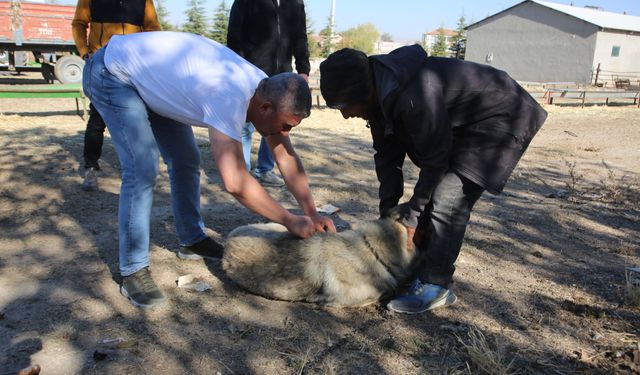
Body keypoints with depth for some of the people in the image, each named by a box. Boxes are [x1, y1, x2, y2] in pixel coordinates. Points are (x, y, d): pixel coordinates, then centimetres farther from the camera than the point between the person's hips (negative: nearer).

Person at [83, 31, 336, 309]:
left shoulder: (267, 90, -13)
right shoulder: (229, 97, -40)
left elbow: (286, 158, -7)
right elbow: (234, 181, -44)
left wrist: (312, 213, -13)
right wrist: (291, 221, -32)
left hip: (151, 77, 8)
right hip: (113, 74, -8)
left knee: (186, 159, 9)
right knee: (142, 169, -19)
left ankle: (192, 240, 25)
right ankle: (132, 271, -7)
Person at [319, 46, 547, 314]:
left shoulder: (414, 96, -36)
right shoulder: (379, 92, -7)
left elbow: (435, 160, -26)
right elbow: (387, 152, 2)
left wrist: (412, 216, -15)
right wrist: (388, 210, 0)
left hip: (500, 119, -9)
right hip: (460, 123, 9)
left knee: (448, 199, -17)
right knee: (432, 195, 5)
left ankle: (435, 285, -6)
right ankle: (421, 267, 15)